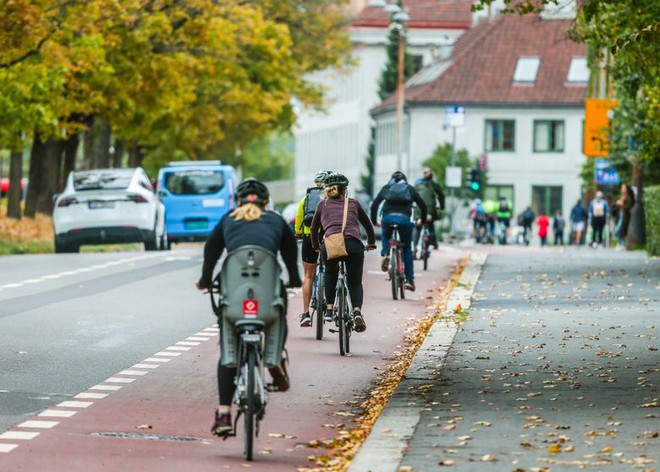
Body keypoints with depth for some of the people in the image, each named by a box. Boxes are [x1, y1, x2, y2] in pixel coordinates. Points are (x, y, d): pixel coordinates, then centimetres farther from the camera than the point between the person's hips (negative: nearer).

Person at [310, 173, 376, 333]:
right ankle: (357, 312, -9)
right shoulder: (353, 203, 23)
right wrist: (371, 243, 51)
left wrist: (316, 246, 48)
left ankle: (329, 308, 20)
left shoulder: (323, 204, 22)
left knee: (330, 273, 32)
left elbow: (314, 228, 31)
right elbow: (368, 225, 34)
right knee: (355, 282, 17)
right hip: (353, 244, 0)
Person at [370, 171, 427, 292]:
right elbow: (423, 205, 19)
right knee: (407, 249, 14)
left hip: (388, 217, 0)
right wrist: (422, 220, 33)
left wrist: (374, 220, 24)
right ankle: (409, 280, 9)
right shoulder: (410, 189, 22)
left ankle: (385, 255, 5)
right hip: (404, 218, 0)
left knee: (385, 236, 34)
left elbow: (374, 204, 14)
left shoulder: (386, 188, 22)